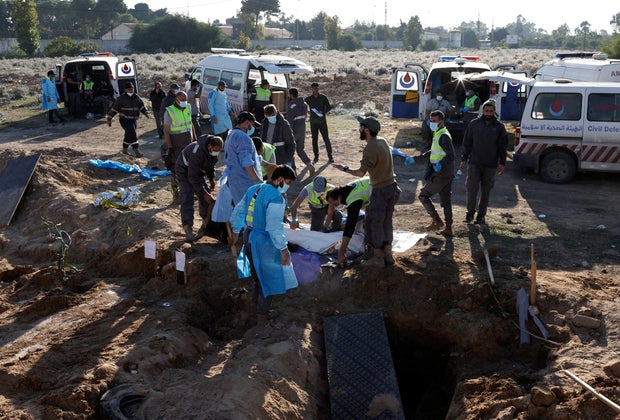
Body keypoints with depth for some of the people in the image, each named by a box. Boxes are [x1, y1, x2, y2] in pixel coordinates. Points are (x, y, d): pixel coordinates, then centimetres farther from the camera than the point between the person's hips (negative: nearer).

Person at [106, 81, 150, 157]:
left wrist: (146, 113, -13)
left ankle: (125, 149, 33)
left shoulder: (136, 98, 7)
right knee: (133, 134, -18)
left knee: (129, 135, 16)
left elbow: (142, 106, 6)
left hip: (134, 120, 6)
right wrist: (109, 118, 0)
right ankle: (137, 151, -21)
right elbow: (114, 108, -2)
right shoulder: (121, 98, -6)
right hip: (125, 119, -6)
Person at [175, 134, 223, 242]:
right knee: (187, 200, -17)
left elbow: (211, 164, 8)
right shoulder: (197, 153, -39)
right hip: (184, 172, -8)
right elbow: (193, 177, -35)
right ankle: (188, 230, -22)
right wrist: (204, 193, -34)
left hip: (198, 171, 8)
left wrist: (212, 179, -2)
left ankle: (206, 222, 21)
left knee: (205, 198, 4)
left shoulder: (214, 150, -14)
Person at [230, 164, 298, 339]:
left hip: (249, 238, 8)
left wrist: (236, 232, 25)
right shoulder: (276, 198, -21)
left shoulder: (253, 190, 5)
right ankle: (262, 324, 7)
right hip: (264, 243, -8)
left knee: (259, 276, 25)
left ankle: (258, 306, 43)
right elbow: (274, 228, -25)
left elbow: (237, 212, 14)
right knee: (268, 281, 3)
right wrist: (284, 249, -18)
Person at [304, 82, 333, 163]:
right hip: (313, 122, 2)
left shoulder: (323, 97, 0)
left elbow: (329, 107, 5)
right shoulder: (308, 99, 3)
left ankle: (330, 156, 2)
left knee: (326, 139, -2)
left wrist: (323, 112, -14)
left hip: (322, 121, -2)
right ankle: (316, 157, 16)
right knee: (314, 140, 7)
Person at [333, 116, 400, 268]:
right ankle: (388, 255, 23)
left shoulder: (370, 148, -20)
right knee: (386, 222, 16)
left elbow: (361, 173, -20)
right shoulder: (383, 141, 6)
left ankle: (378, 258, 9)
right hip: (392, 186, 9)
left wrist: (345, 169, -6)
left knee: (374, 223, 2)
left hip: (380, 190, -8)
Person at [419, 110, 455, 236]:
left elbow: (451, 155, -27)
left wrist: (441, 164, -41)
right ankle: (448, 228, 18)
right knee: (446, 201, 13)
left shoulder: (443, 136, -17)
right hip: (447, 174, 10)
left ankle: (437, 221, 1)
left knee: (423, 196, 0)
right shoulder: (437, 134, 14)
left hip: (441, 174, -10)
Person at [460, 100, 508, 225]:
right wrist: (464, 159, 0)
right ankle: (470, 212, 13)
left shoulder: (499, 127, 4)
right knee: (471, 188, -7)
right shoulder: (474, 124, 3)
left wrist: (502, 163, 0)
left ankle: (481, 216, 18)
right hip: (474, 163, -1)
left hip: (490, 165, 1)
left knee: (485, 191, 7)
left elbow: (502, 147, 6)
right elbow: (467, 143, 6)